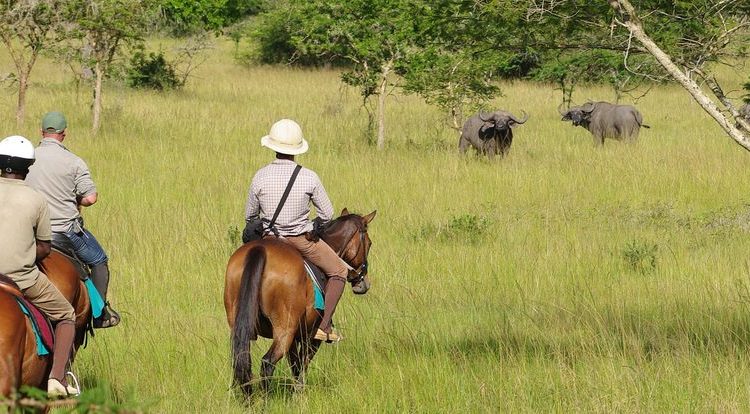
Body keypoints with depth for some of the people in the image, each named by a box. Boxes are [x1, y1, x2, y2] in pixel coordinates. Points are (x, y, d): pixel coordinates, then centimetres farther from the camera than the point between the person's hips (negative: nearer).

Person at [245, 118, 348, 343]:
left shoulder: (260, 177, -11)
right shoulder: (309, 178, -15)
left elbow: (249, 215, 2)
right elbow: (327, 214, -5)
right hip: (303, 240, -2)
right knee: (338, 271, 19)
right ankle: (324, 326, 8)